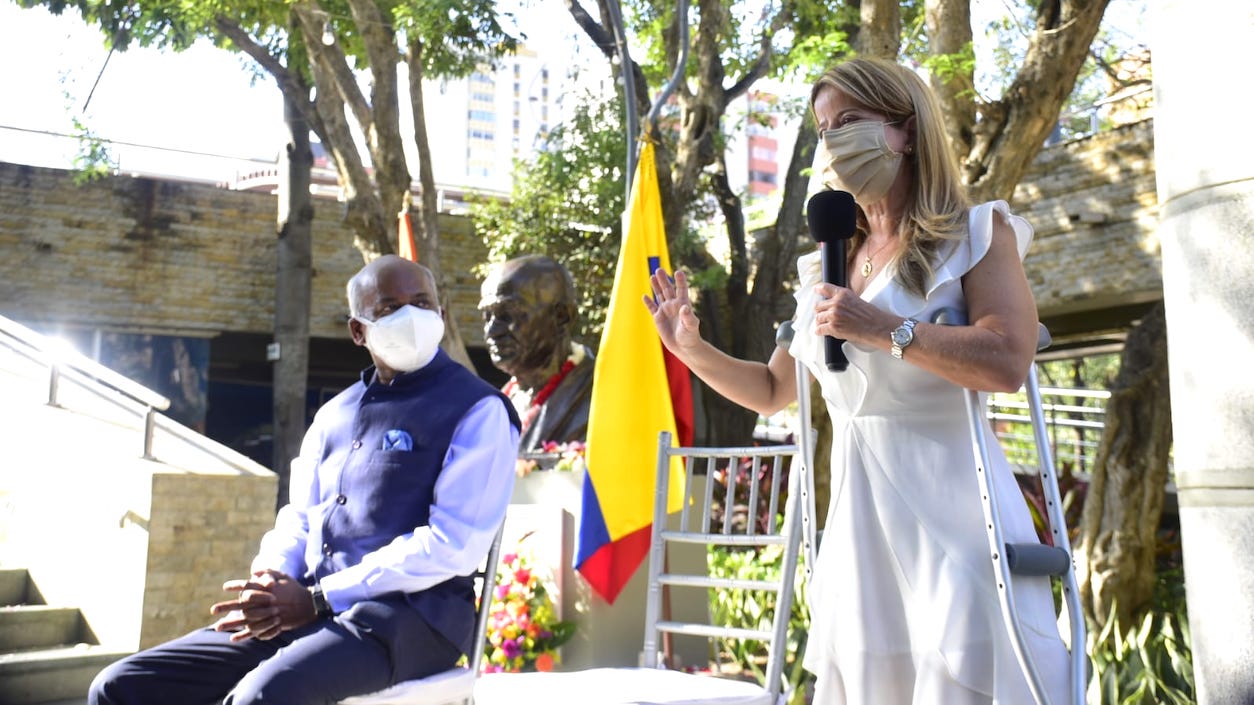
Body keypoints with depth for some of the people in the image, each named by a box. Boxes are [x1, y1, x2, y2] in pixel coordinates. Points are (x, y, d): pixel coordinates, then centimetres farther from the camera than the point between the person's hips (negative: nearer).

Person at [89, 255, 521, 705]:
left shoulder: (477, 410, -5)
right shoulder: (333, 415, 18)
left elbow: (452, 545, -14)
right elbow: (298, 520, 20)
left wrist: (317, 600, -15)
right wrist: (270, 588, -4)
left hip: (406, 617, -7)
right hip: (304, 612, 7)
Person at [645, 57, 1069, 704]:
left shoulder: (975, 234, 2)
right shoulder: (826, 267, 17)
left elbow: (1007, 362, -15)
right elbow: (772, 392, 21)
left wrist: (883, 329, -19)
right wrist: (692, 349, 9)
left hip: (948, 510, -5)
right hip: (856, 518, 5)